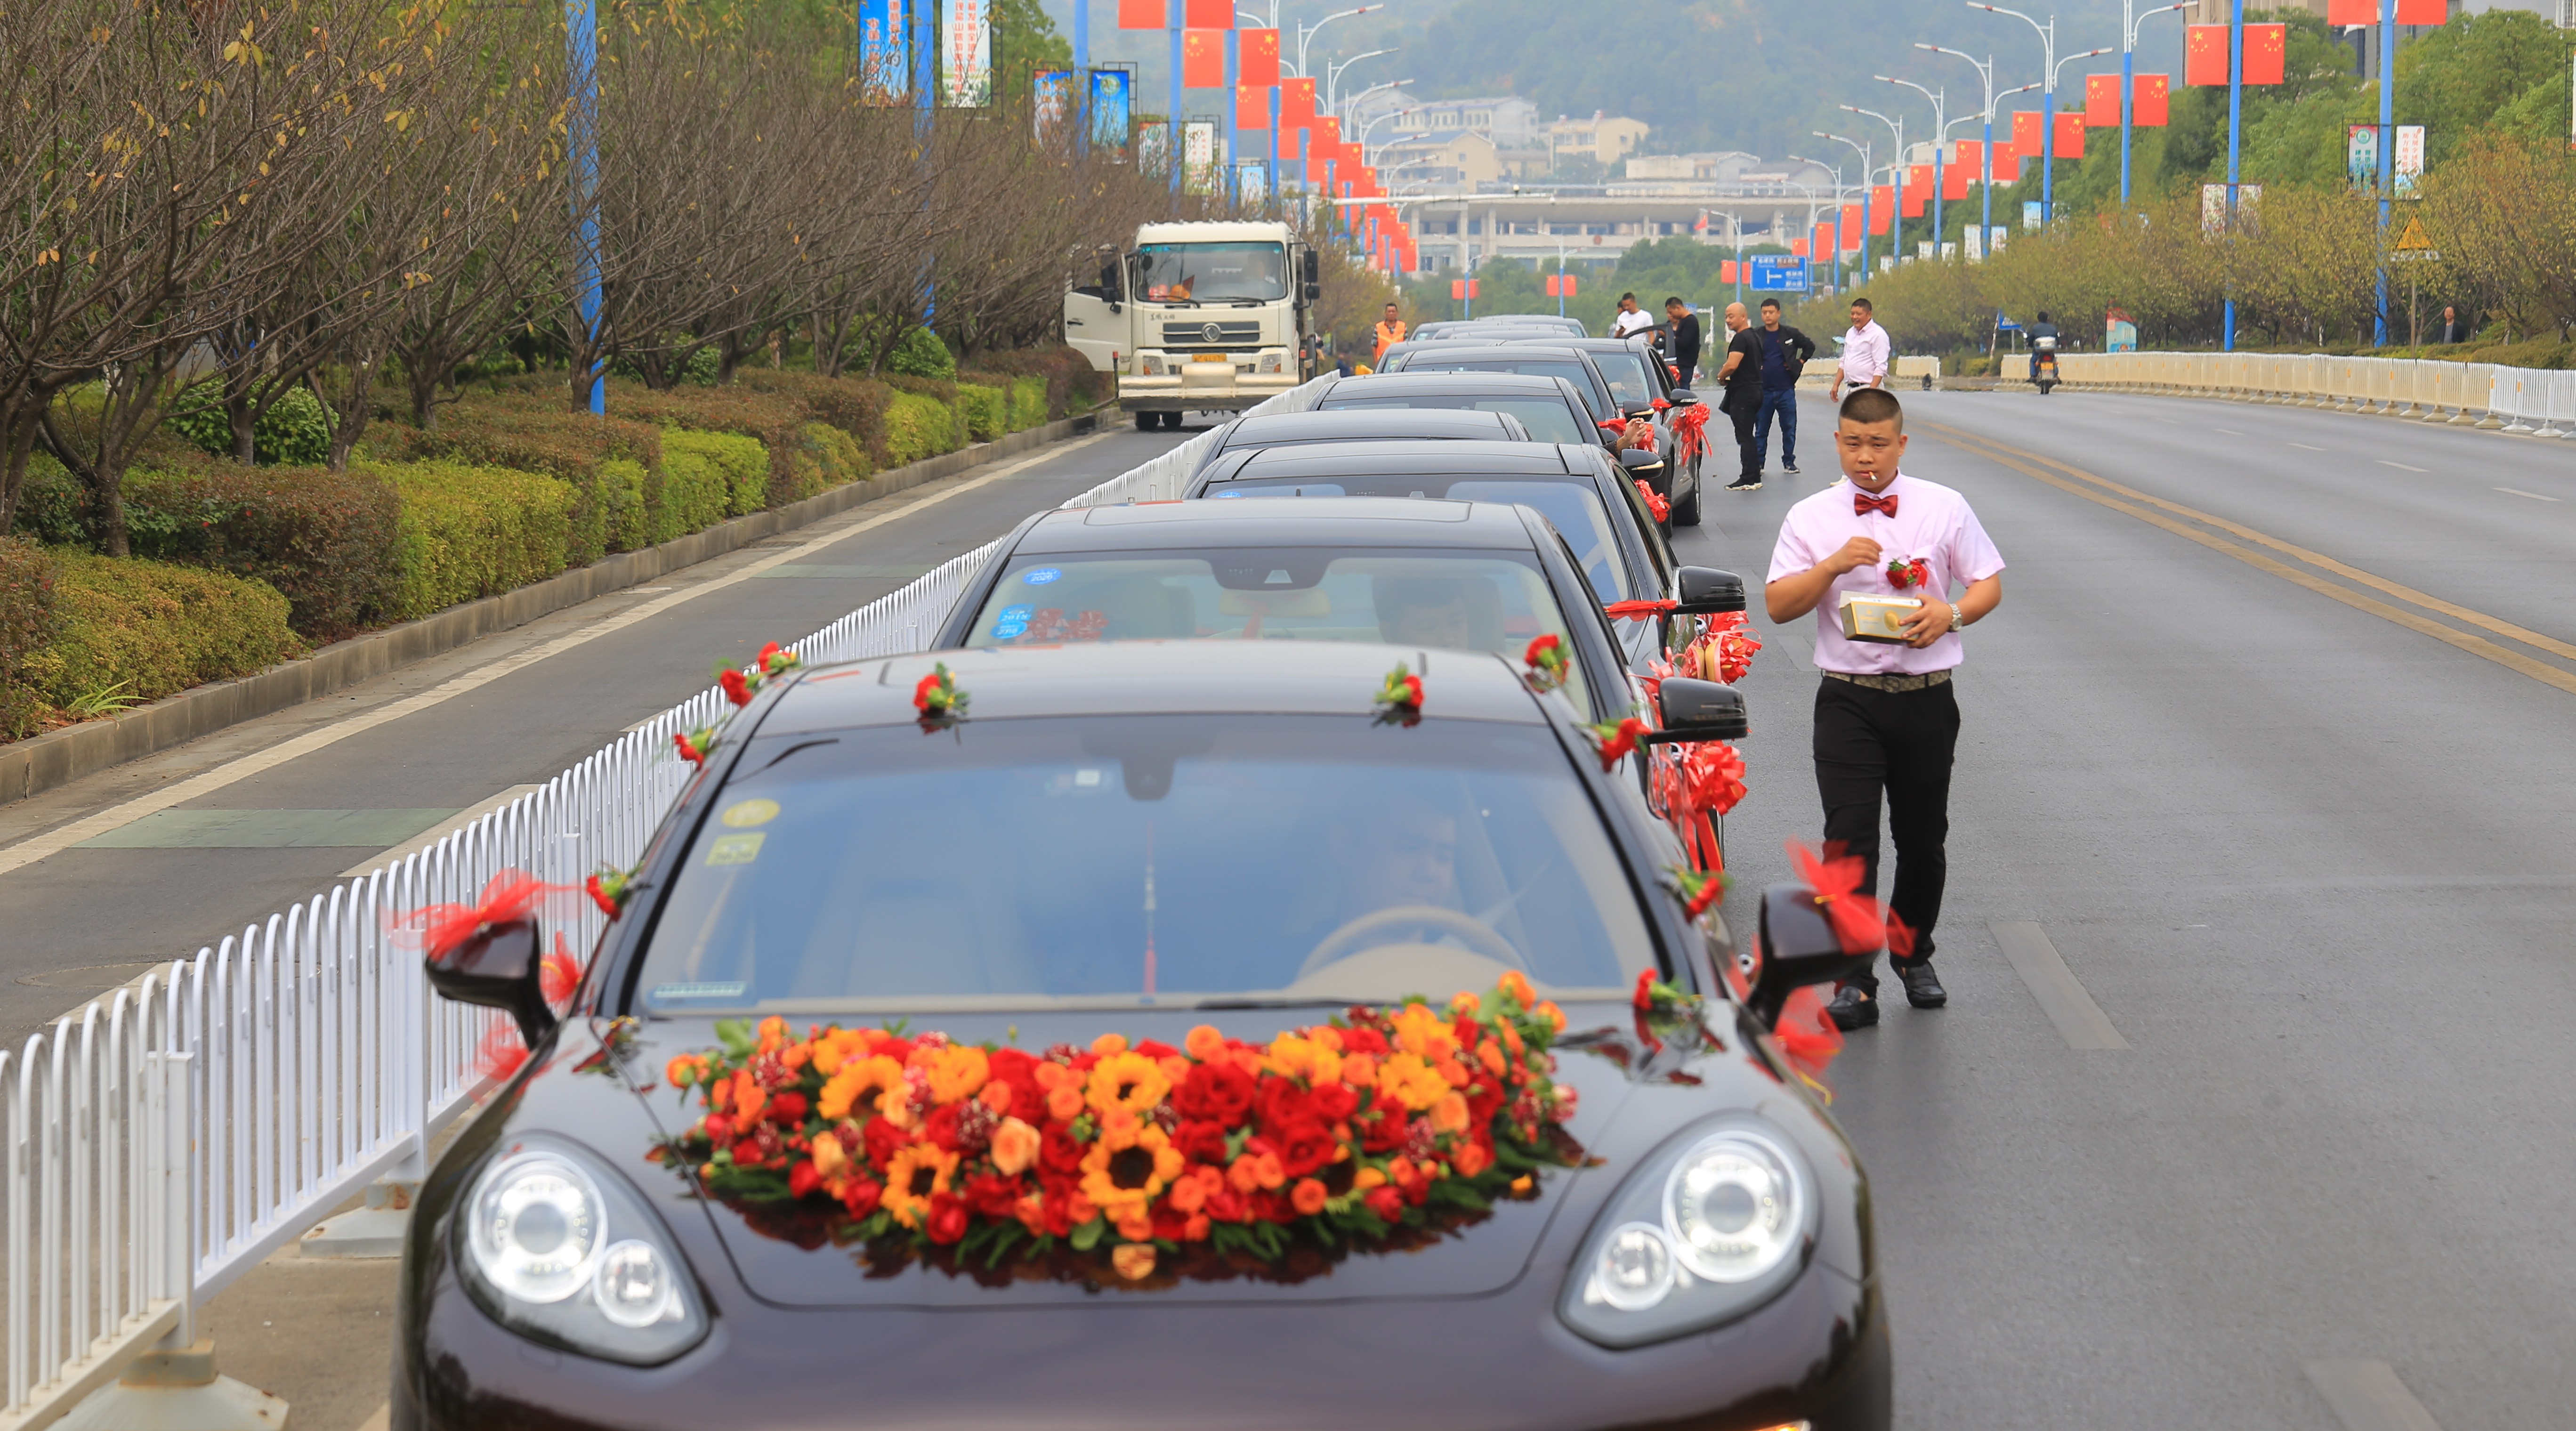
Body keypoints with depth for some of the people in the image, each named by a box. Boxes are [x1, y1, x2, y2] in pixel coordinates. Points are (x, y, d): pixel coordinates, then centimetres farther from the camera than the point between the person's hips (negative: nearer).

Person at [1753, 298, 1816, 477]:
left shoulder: (1790, 334, 2)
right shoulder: (1756, 336, 1)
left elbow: (1810, 346, 16)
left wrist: (1800, 363, 6)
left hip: (1786, 389, 0)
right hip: (1763, 390, 0)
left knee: (1789, 428, 4)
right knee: (1761, 430, 4)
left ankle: (1789, 462, 14)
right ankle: (1758, 463, 10)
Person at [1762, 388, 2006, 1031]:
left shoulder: (1944, 508, 4)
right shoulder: (1811, 517, 3)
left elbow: (1989, 583, 8)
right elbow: (1778, 605, -2)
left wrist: (1951, 614, -12)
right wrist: (1833, 565, -18)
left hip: (1927, 697, 1)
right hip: (1849, 698, -1)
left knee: (1923, 837, 12)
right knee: (1850, 837, -11)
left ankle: (1913, 956, 33)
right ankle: (1853, 982, -11)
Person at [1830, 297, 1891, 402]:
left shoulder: (1878, 334, -8)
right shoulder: (1851, 333, 16)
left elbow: (1881, 367, -13)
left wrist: (1871, 391, -21)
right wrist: (1836, 385, 16)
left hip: (1867, 387, -8)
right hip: (1850, 388, 8)